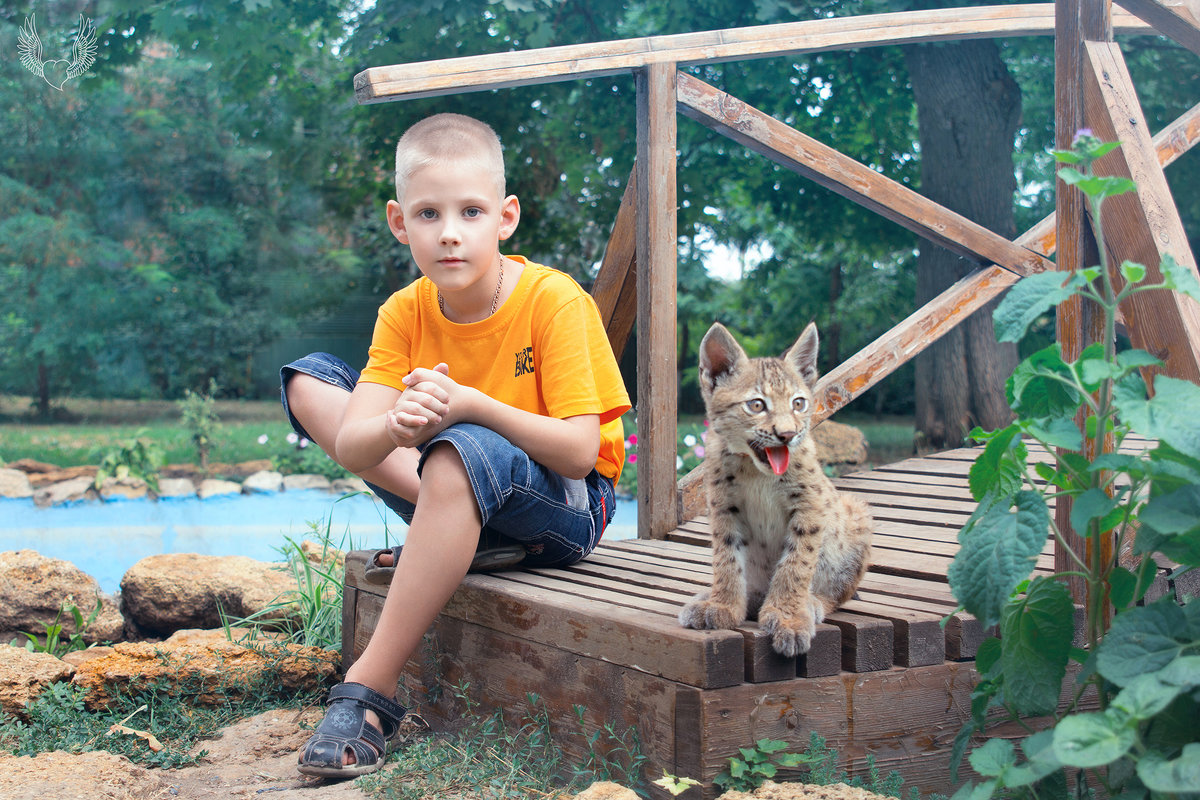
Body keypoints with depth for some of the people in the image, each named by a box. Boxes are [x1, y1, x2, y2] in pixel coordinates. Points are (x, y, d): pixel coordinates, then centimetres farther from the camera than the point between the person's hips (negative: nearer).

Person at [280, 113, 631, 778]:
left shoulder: (553, 300, -19)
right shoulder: (406, 312, -7)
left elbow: (580, 451, -25)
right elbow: (348, 447, -17)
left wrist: (472, 405, -37)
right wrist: (393, 430, -41)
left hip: (565, 504, -5)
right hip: (460, 490, 6)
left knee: (464, 450, -40)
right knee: (308, 381, -4)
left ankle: (369, 690, -30)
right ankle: (460, 534, -17)